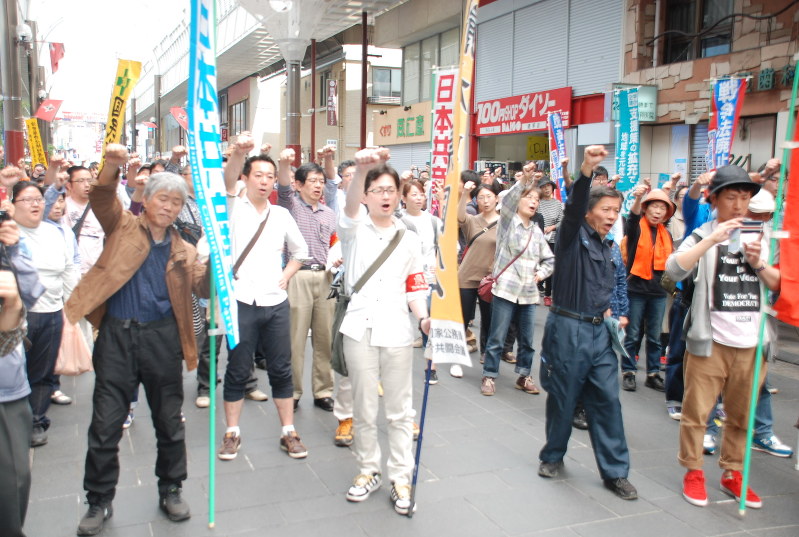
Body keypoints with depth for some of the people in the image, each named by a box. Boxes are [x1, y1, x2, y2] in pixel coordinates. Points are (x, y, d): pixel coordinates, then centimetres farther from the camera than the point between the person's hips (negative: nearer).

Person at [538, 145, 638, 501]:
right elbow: (573, 207, -27)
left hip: (599, 331, 6)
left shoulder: (608, 249, 15)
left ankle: (615, 472, 15)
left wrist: (608, 311, 14)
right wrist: (586, 171, -42)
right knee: (562, 398, 7)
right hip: (568, 328, -6)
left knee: (607, 401, 6)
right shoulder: (574, 236, -6)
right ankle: (553, 456, 28)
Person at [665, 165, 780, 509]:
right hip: (710, 342, -4)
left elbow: (780, 286, 10)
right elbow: (674, 269, -20)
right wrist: (713, 239, -24)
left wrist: (758, 264, -7)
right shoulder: (703, 236, -1)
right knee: (696, 411, 2)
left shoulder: (760, 238, 12)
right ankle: (693, 472, 18)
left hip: (751, 344, 4)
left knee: (741, 416, 13)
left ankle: (732, 474, 28)